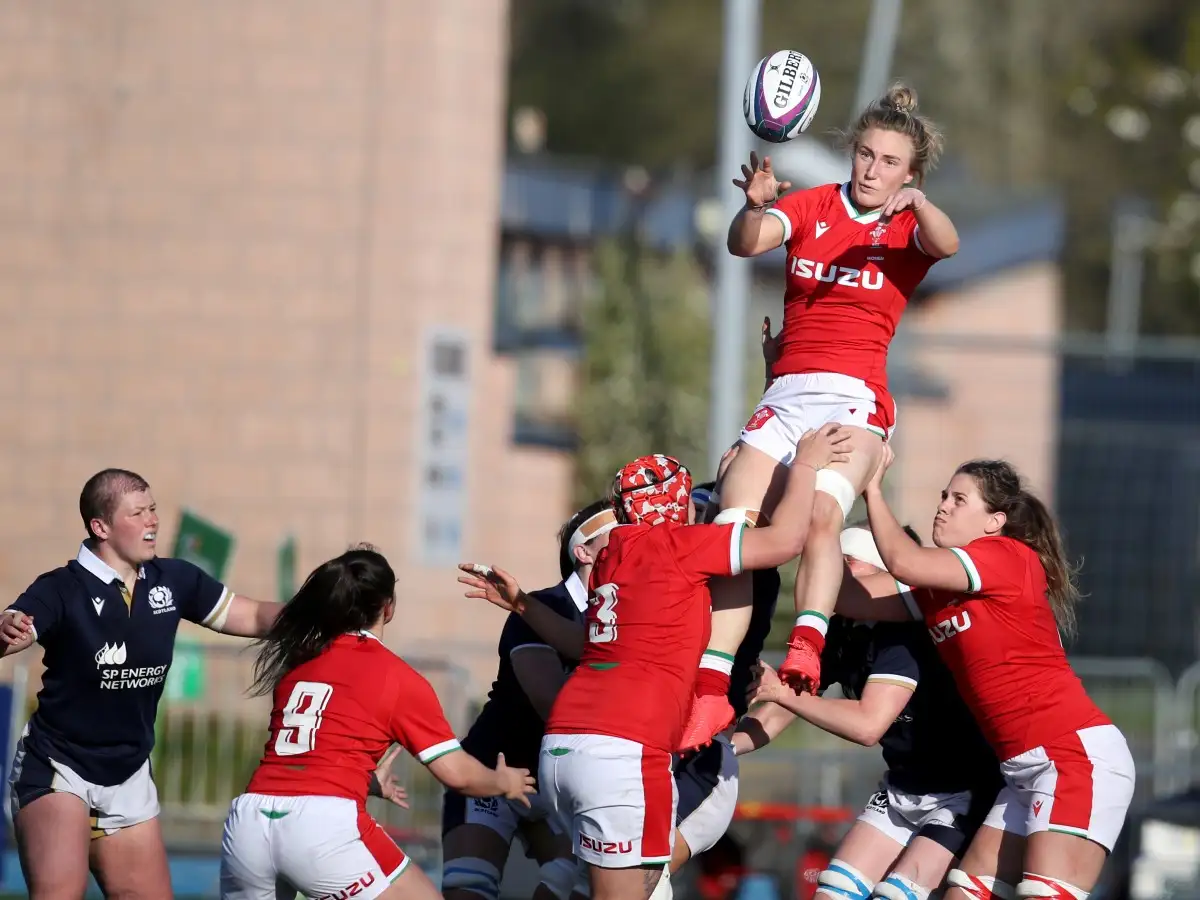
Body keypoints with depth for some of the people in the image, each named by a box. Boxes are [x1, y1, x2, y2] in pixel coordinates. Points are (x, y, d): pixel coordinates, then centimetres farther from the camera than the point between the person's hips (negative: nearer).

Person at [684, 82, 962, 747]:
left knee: (819, 514, -31)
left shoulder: (909, 226, 5)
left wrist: (916, 200, -39)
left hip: (855, 399, -3)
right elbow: (745, 243, -6)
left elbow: (946, 245, -18)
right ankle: (710, 692, -12)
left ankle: (804, 654, -44)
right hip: (785, 394, 3)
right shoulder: (813, 207, 11)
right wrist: (756, 206, -29)